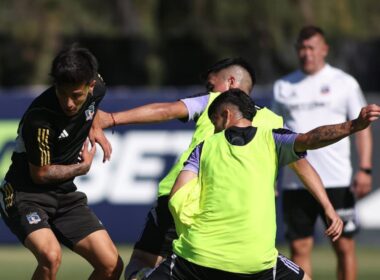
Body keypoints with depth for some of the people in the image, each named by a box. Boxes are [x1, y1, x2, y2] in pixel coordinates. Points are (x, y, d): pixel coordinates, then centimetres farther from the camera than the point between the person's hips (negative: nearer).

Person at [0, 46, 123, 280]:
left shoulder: (96, 89, -8)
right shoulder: (39, 117, -28)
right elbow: (40, 173, -15)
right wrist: (83, 167, -4)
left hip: (65, 195, 7)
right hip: (24, 196, -7)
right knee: (51, 256, -33)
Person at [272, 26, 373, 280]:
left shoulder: (344, 83, 4)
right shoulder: (283, 87, 12)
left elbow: (362, 127, 2)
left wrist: (365, 169, -9)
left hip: (336, 182, -2)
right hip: (295, 183, 3)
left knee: (344, 247, -2)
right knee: (300, 247, 2)